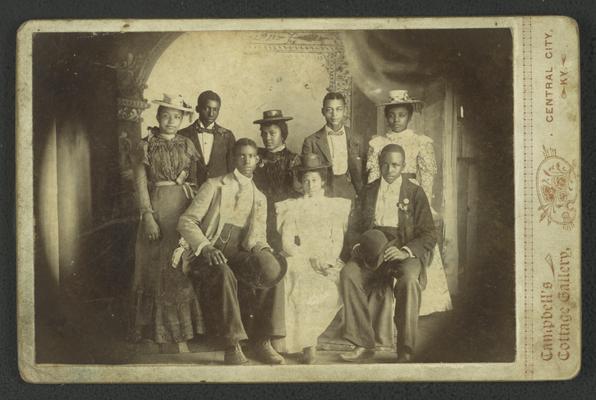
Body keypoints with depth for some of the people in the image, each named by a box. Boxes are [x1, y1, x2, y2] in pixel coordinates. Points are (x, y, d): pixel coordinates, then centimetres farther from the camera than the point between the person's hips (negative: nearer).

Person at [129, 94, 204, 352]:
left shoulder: (187, 145, 9)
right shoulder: (146, 146, 1)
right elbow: (140, 183, -4)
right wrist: (148, 216, -13)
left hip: (185, 209, 3)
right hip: (156, 207, -2)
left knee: (181, 270, 4)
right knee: (156, 270, 2)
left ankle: (180, 334, 8)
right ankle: (154, 331, 8)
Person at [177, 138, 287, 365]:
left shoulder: (260, 198, 20)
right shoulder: (215, 187, 5)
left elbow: (259, 237, 20)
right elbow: (186, 221, -2)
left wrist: (262, 249, -7)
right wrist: (206, 248, -19)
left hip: (240, 257, 4)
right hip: (211, 256, -4)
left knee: (274, 272, -26)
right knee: (225, 275, -38)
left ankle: (262, 342, -17)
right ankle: (232, 346, -31)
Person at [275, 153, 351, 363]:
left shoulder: (336, 206, 19)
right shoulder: (292, 207, 17)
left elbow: (338, 242, 9)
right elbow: (287, 244, 4)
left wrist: (327, 261, -13)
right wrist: (311, 260, -12)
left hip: (328, 263, 1)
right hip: (300, 262, 0)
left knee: (332, 284, -33)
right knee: (302, 283, -35)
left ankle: (307, 339, -26)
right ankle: (308, 344, -34)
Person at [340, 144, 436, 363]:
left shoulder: (415, 192, 6)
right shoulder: (369, 191, 18)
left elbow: (429, 235, 1)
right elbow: (361, 225, 22)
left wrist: (405, 251, -18)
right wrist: (363, 245, -2)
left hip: (405, 249, -3)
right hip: (372, 248, 3)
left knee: (409, 279, -37)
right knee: (348, 273, -27)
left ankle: (405, 351, -29)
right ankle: (363, 345, -23)